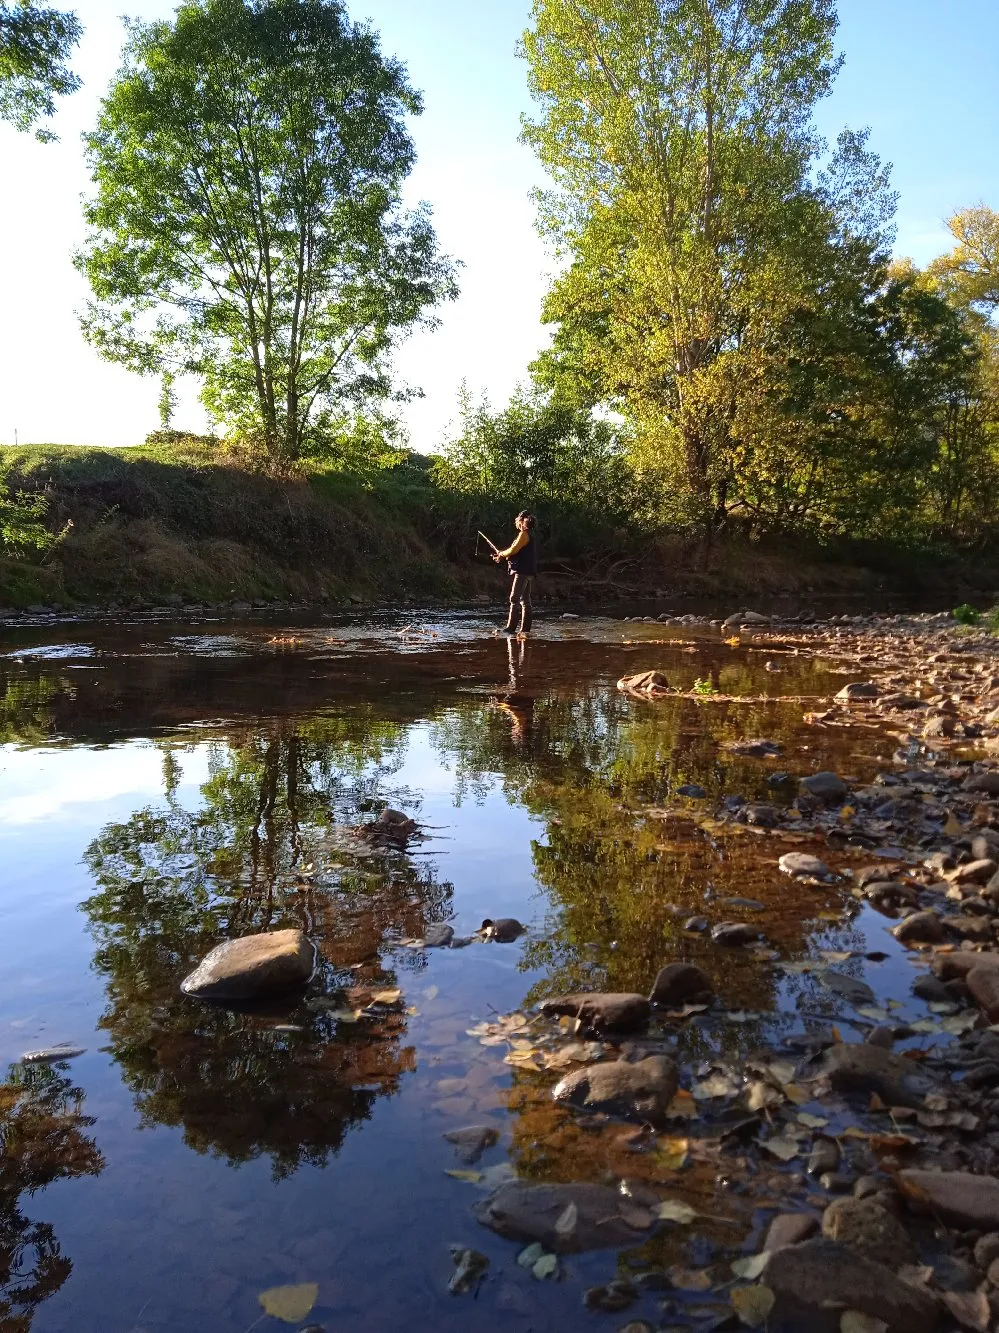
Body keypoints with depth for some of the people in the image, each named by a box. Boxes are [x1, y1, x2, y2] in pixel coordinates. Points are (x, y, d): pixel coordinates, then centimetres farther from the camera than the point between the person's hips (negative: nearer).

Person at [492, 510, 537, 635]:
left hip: (521, 572, -10)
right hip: (529, 572, 10)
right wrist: (502, 556, 19)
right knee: (525, 600, 9)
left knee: (514, 599, -12)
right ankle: (525, 629, 9)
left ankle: (510, 627, -15)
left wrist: (501, 554, 2)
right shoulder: (530, 534, 19)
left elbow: (513, 550, -16)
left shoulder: (524, 534, -11)